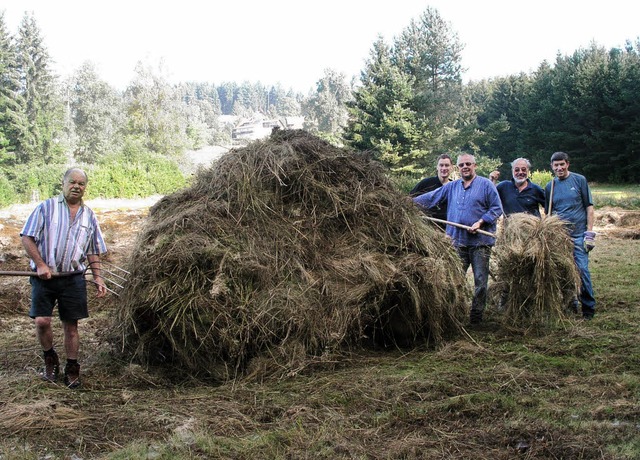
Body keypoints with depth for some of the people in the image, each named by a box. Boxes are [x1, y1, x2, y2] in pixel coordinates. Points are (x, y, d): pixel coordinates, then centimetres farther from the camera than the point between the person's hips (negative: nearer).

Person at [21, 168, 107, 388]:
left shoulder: (89, 216, 11)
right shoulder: (46, 208, 0)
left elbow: (93, 252, 15)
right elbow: (27, 238, -3)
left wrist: (98, 277, 5)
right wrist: (40, 265, -12)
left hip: (74, 278, 2)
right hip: (45, 277, -2)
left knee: (71, 324, 5)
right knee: (42, 321, -8)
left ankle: (72, 369, 18)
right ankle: (50, 359, 19)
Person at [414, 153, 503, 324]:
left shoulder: (485, 185, 1)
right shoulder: (451, 187, 15)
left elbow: (497, 208, -1)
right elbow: (430, 198, 16)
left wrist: (480, 222, -13)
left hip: (480, 241, -3)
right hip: (457, 241, 4)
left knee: (480, 280, 1)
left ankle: (477, 315, 10)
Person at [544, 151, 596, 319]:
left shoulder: (579, 180, 1)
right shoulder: (550, 186, 10)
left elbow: (589, 207, 1)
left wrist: (590, 231, -6)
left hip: (579, 234, -3)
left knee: (582, 269, -9)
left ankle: (589, 307, 2)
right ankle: (570, 304, 19)